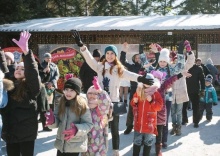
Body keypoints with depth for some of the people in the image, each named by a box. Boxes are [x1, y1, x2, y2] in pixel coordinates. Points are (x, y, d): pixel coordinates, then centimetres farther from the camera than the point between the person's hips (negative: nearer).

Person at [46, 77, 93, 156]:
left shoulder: (82, 106, -12)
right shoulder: (61, 104, 3)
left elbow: (89, 124, -14)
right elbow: (57, 121, 2)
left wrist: (77, 129, -31)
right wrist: (52, 121, -22)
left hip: (75, 145, -5)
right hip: (61, 143, 5)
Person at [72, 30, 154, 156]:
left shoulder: (119, 69, -3)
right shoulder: (100, 66, 5)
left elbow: (129, 75, -19)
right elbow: (90, 59, -4)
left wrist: (140, 78, -40)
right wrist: (81, 45, -17)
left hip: (113, 101, -2)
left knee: (114, 128, 9)